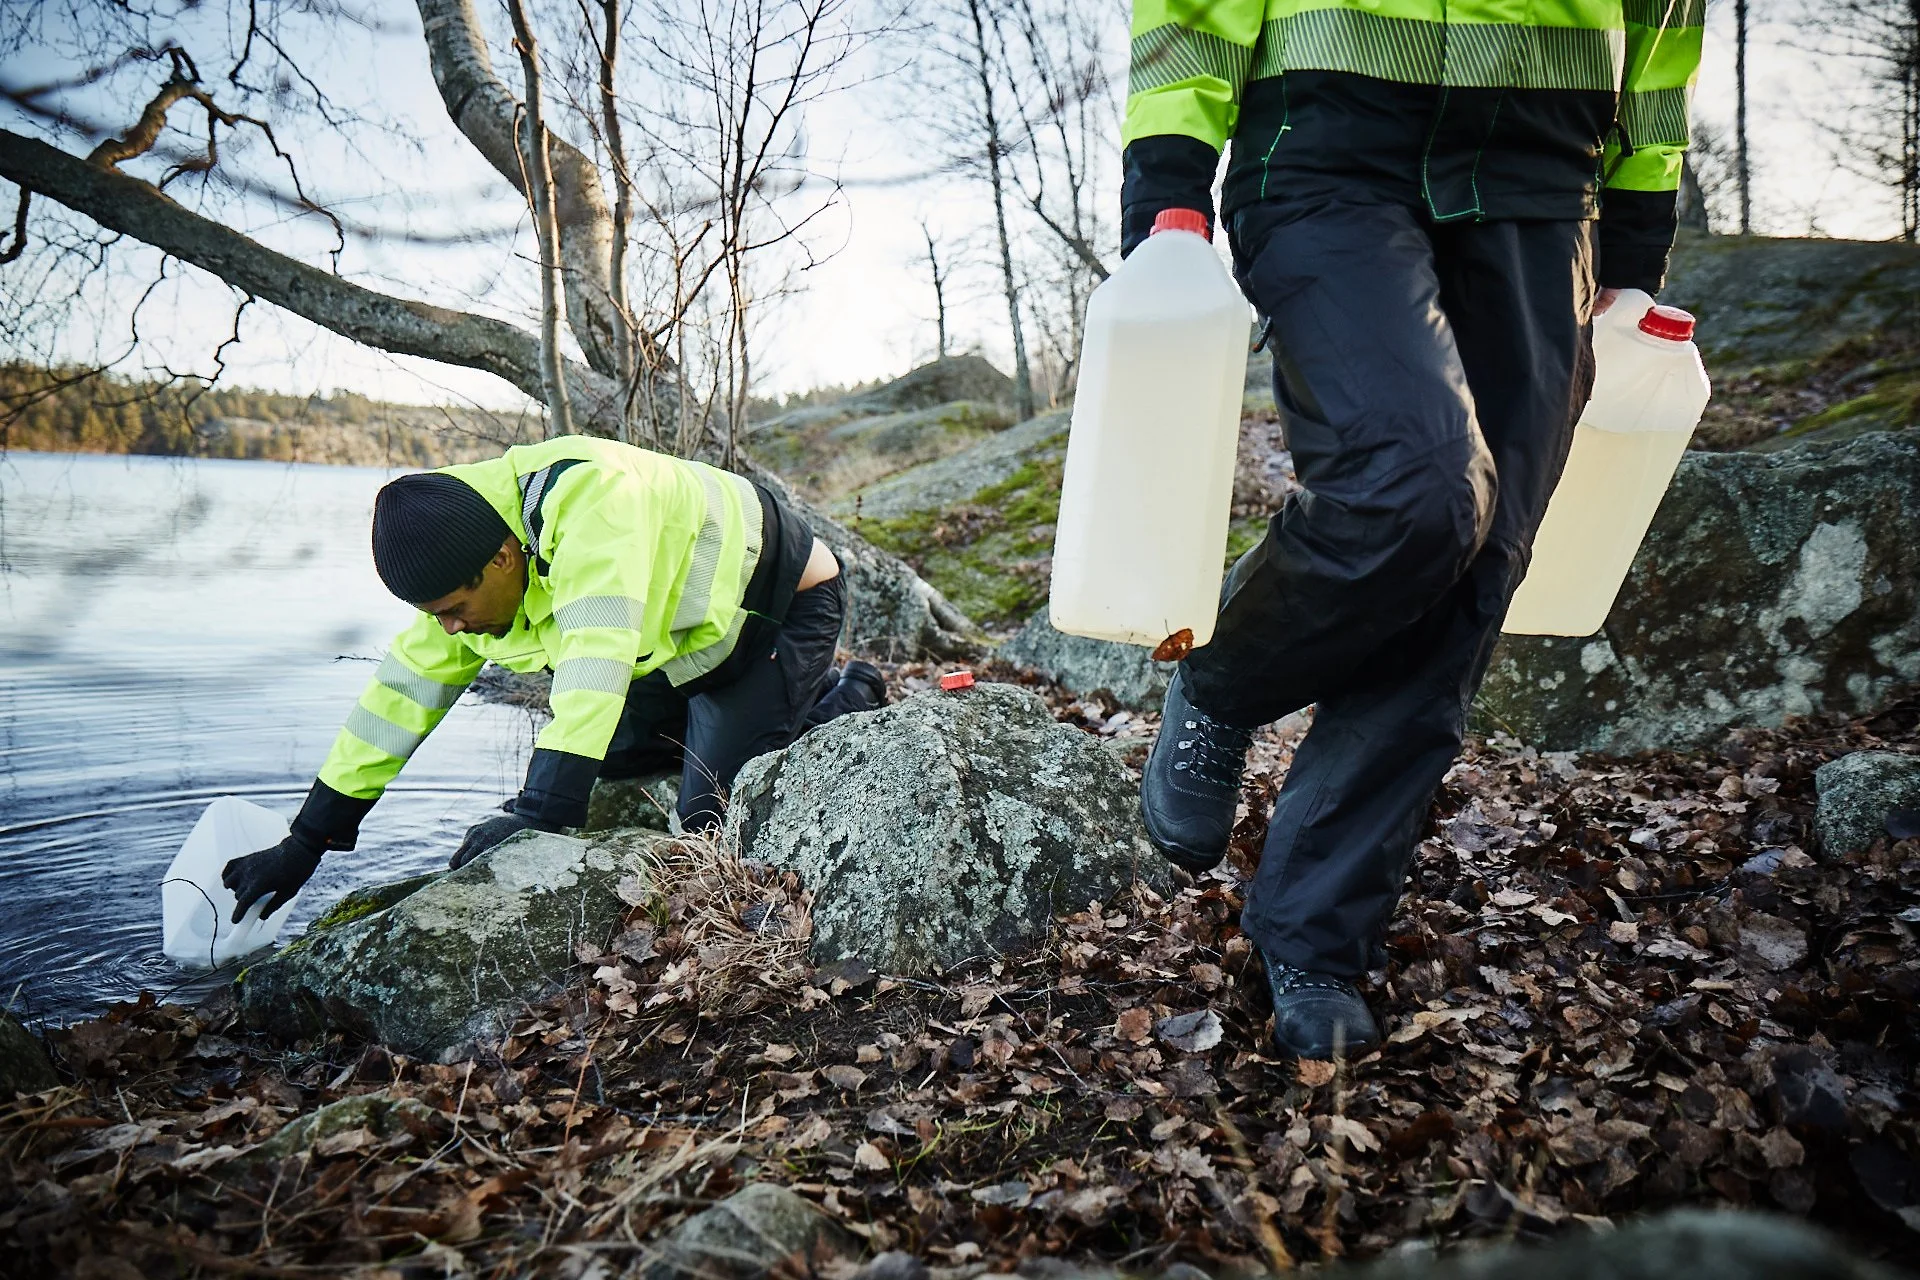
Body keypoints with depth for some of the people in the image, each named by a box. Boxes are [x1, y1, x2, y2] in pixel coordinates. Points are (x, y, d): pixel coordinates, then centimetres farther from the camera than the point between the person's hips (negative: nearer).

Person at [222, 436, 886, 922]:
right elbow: (403, 692, -5)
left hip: (781, 603, -8)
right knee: (599, 764, 6)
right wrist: (306, 841, -5)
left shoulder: (589, 498, -38)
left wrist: (541, 812, -49)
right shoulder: (467, 559, -10)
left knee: (712, 816, -15)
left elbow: (594, 663, -46)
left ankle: (848, 704, 8)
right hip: (690, 638, 8)